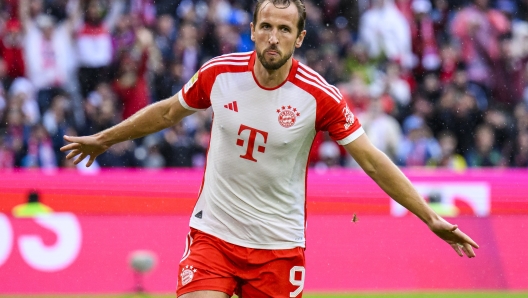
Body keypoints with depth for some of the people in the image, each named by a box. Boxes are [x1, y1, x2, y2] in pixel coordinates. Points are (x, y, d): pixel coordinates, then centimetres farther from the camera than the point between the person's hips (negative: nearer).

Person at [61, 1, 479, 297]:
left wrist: (431, 218, -11)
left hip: (278, 244, -1)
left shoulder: (319, 96, -13)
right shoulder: (219, 73, -6)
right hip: (213, 233, 1)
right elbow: (168, 112, 14)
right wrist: (104, 139, 25)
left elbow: (374, 162, -7)